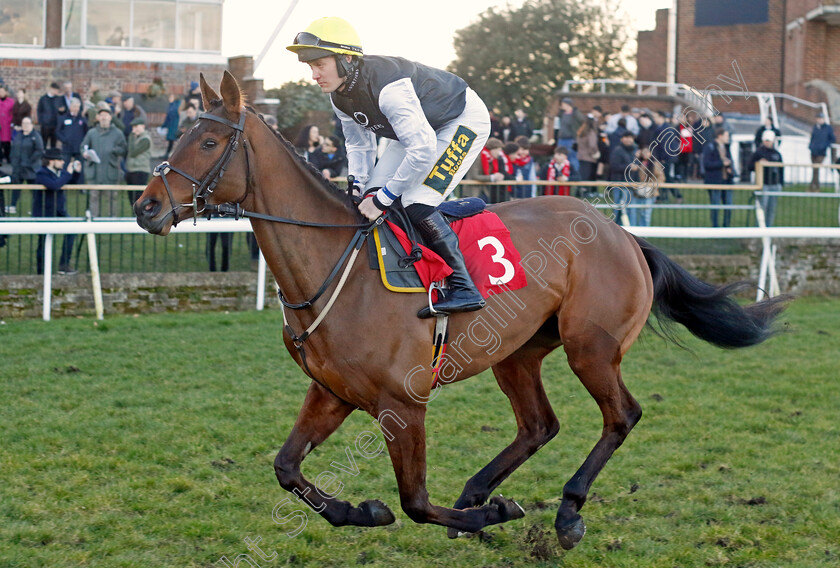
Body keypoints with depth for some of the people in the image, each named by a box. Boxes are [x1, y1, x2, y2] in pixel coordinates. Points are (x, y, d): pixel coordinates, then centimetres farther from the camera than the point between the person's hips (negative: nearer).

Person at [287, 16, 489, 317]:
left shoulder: (387, 86, -38)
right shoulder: (339, 95, -10)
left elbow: (423, 149, -38)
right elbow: (359, 144, 7)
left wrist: (383, 199, -32)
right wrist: (359, 189, -8)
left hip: (464, 120, -9)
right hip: (421, 124, 9)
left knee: (416, 202, -22)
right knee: (374, 193, 0)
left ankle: (463, 289, -16)